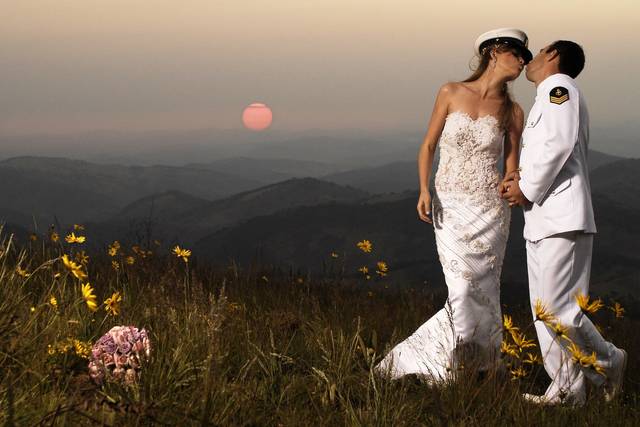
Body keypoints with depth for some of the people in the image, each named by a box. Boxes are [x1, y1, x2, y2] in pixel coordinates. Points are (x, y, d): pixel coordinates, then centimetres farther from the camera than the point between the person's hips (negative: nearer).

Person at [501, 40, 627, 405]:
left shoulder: (559, 87, -7)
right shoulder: (553, 95, 24)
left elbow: (559, 143, -20)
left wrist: (528, 189, -13)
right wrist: (524, 176, 6)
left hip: (562, 219, -10)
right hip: (544, 220, 10)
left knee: (554, 308, -12)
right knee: (544, 308, 7)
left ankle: (607, 362, 5)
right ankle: (566, 387, 9)